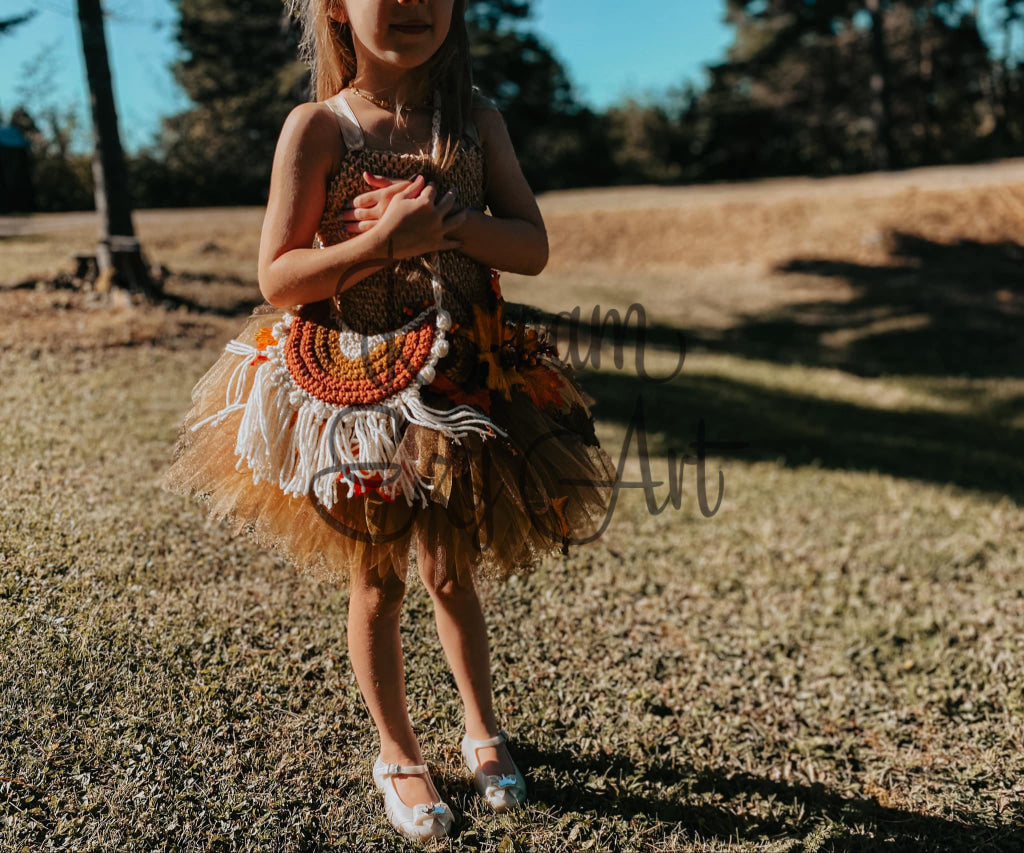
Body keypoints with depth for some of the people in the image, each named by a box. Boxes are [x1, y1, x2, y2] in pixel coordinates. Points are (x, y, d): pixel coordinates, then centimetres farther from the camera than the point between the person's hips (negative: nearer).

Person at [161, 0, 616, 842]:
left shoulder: (476, 118, 0)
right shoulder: (318, 126, -9)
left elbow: (533, 247, -2)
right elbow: (278, 278, -12)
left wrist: (452, 223, -20)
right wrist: (380, 239, -25)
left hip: (465, 379, 3)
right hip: (352, 385, -2)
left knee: (452, 573, 17)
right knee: (378, 583, 12)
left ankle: (484, 731, 40)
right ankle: (399, 752, 34)